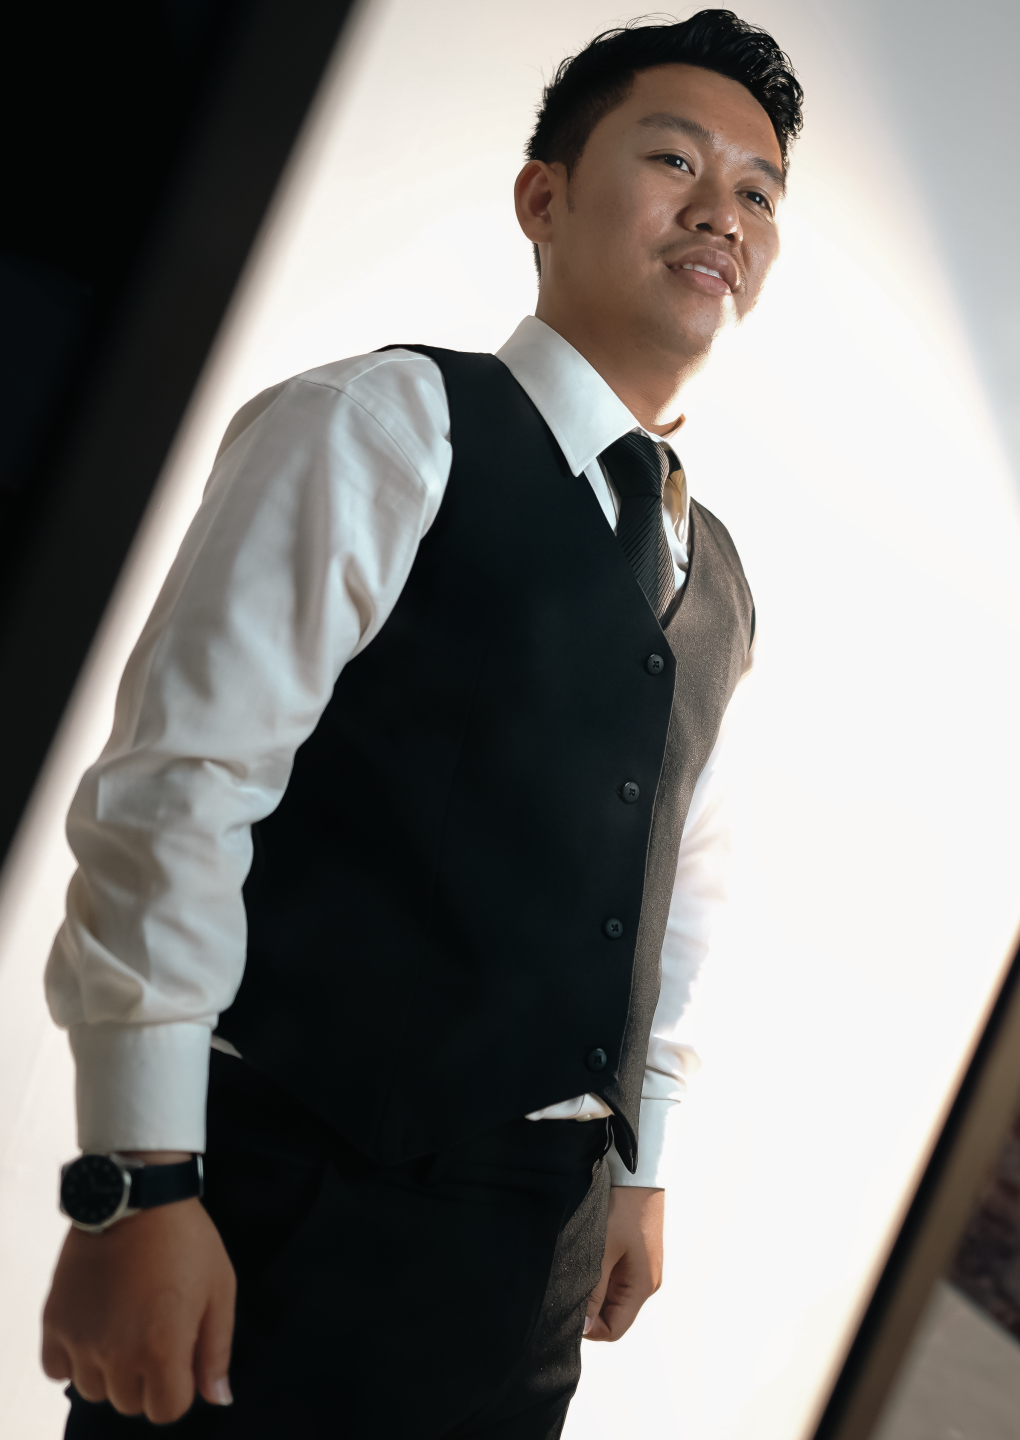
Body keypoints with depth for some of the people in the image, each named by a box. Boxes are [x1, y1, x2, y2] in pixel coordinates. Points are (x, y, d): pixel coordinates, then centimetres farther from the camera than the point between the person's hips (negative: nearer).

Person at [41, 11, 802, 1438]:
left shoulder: (720, 587, 13)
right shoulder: (384, 428, -8)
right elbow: (174, 785, -14)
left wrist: (639, 1174, 20)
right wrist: (137, 1189, -18)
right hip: (283, 1211, -6)